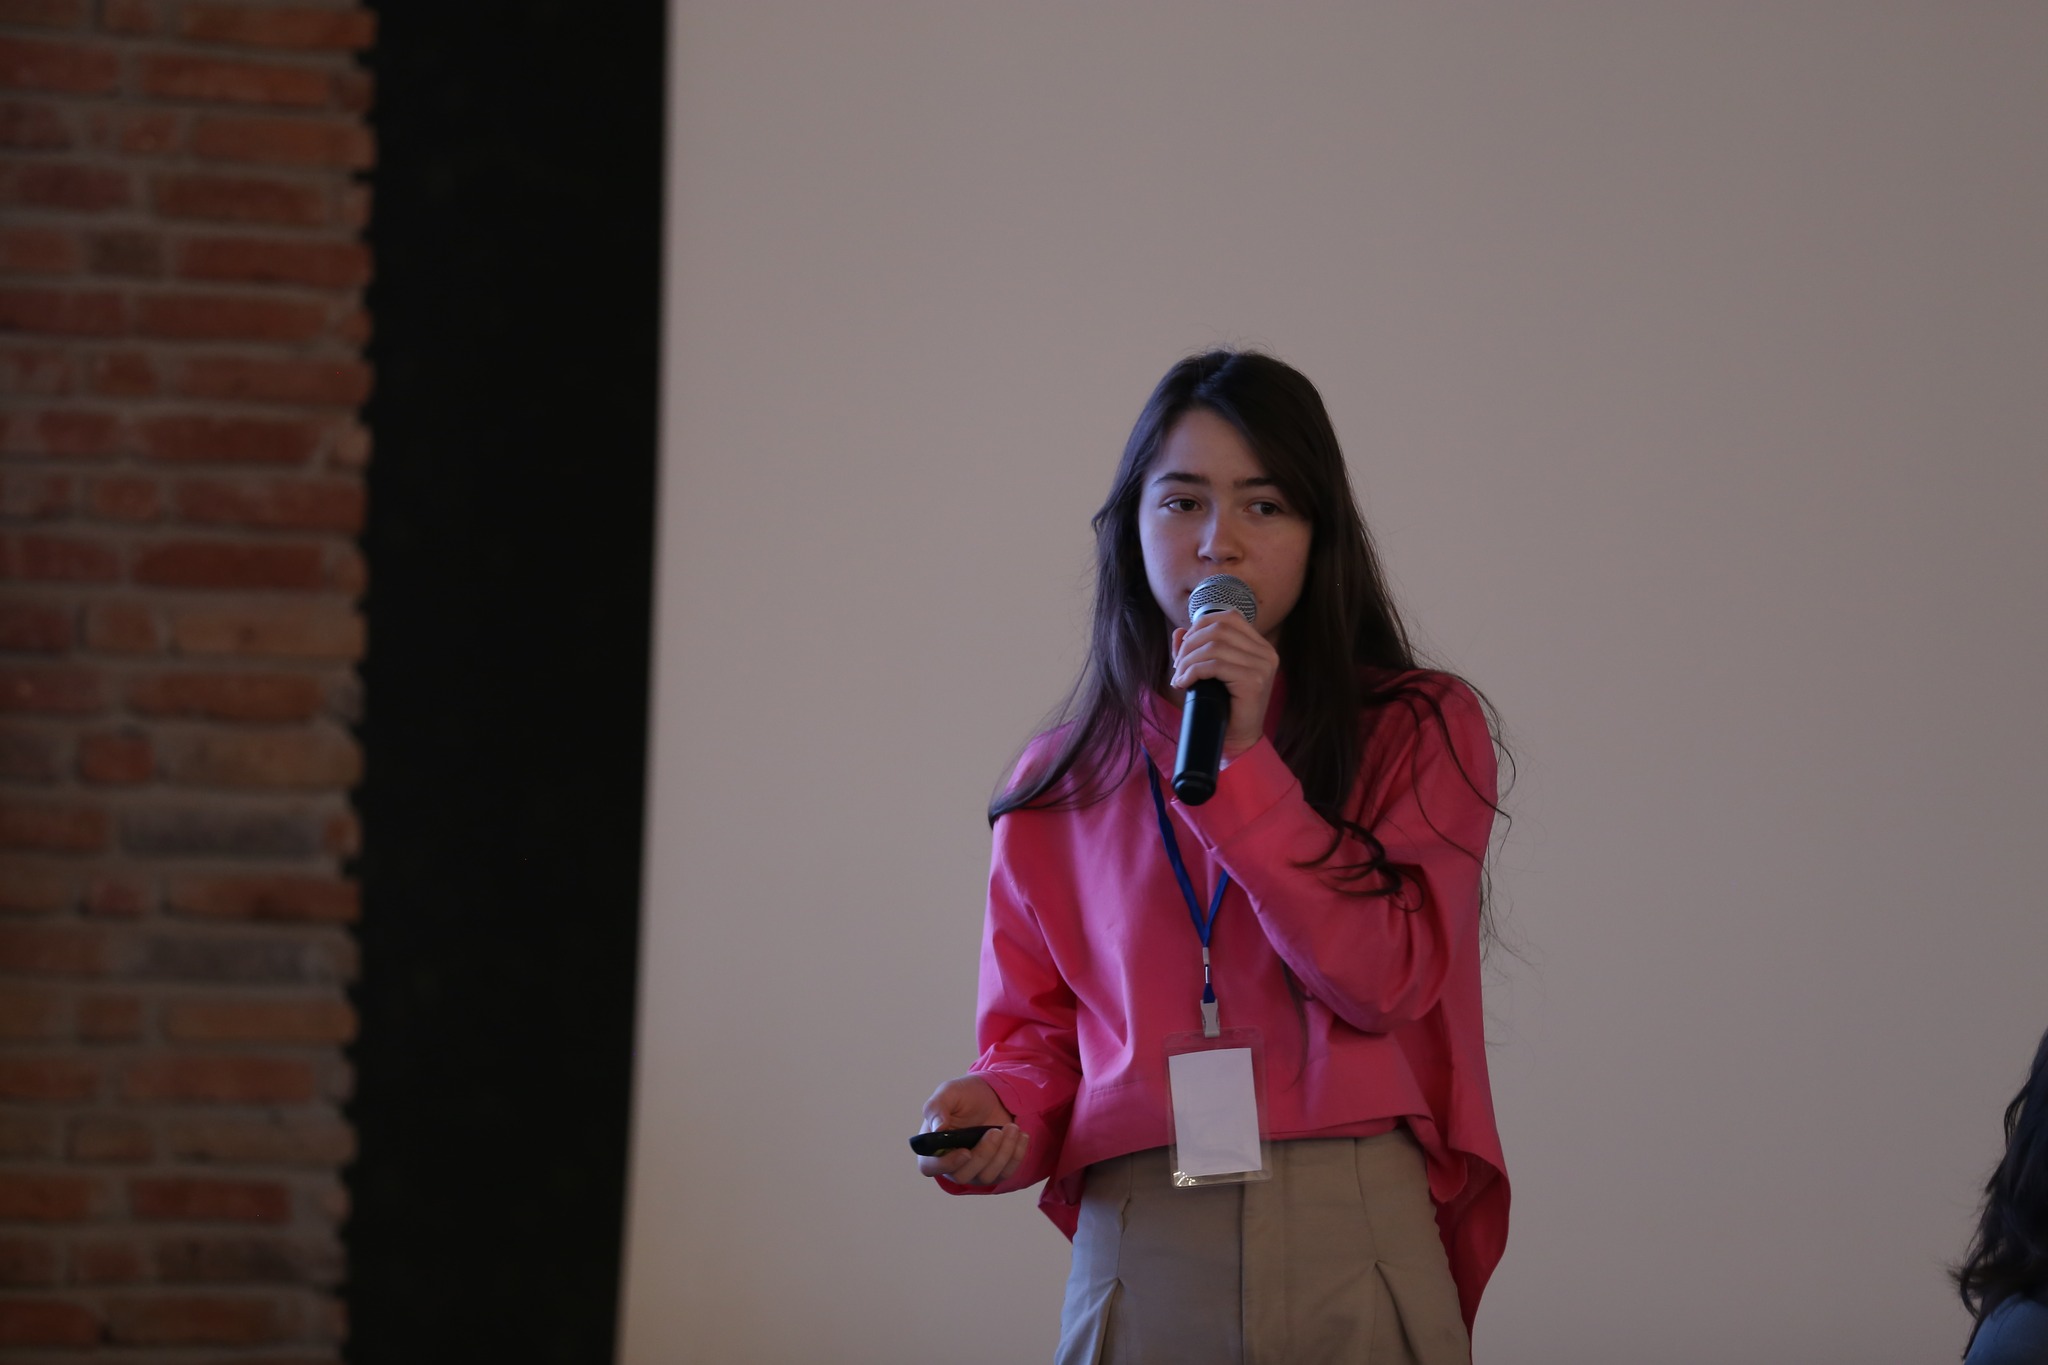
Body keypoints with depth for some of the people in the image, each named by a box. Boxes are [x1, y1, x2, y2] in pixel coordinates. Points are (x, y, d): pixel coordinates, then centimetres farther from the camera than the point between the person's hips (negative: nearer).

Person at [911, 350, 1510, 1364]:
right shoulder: (1058, 785, 9)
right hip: (1135, 1243, 2)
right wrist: (997, 1113, -9)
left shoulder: (1421, 735, 3)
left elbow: (1385, 982, -9)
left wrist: (1243, 761, -12)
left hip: (1355, 1249, -1)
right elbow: (1036, 1032, 13)